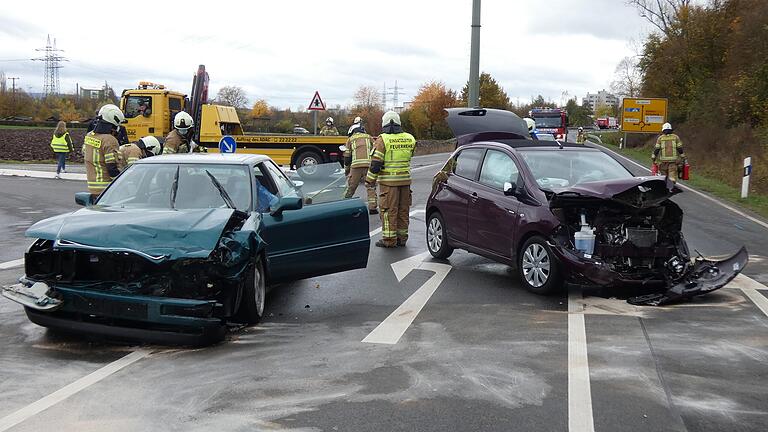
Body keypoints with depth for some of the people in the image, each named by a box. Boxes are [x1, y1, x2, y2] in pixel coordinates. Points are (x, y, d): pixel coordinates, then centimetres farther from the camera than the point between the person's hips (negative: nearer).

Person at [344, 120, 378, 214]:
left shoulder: (350, 139, 15)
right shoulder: (369, 137, 17)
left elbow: (347, 157, 13)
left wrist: (346, 170, 22)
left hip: (356, 166, 0)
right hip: (369, 165, 0)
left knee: (351, 187, 10)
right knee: (371, 187, 8)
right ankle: (372, 207, 3)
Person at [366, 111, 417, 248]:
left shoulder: (382, 140, -10)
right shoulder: (409, 138, 5)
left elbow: (375, 163, -11)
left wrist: (370, 180, -4)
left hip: (388, 181, -5)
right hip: (405, 179, 5)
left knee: (388, 210, 1)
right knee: (403, 210, 12)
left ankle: (389, 239, 2)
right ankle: (402, 238, 20)